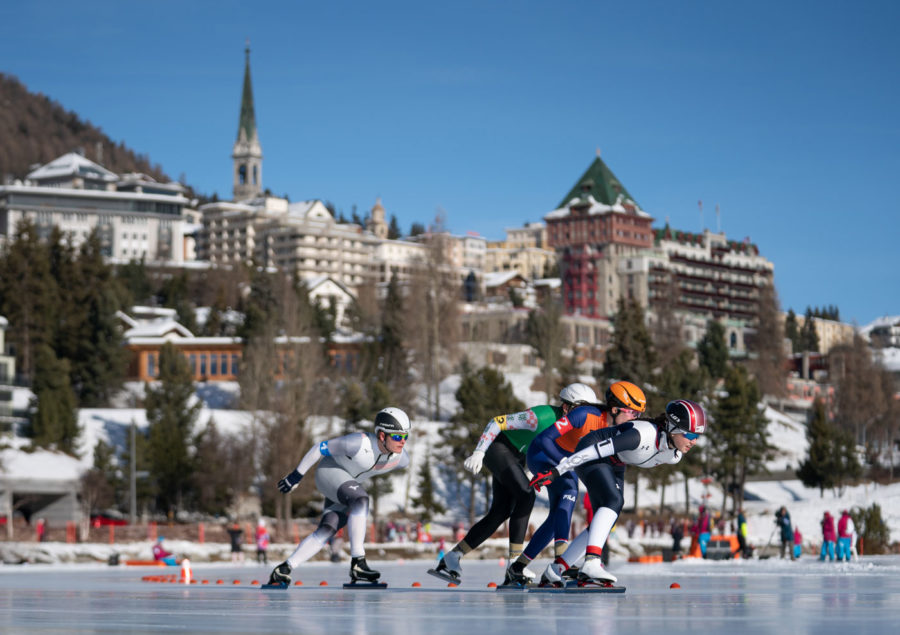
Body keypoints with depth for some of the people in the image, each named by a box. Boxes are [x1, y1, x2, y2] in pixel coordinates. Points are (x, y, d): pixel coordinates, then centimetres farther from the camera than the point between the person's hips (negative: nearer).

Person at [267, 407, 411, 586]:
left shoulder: (402, 459, -14)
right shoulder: (359, 443, -32)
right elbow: (320, 448, -19)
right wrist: (296, 475, -13)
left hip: (349, 485, 7)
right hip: (329, 471, -7)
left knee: (326, 531, -7)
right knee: (361, 500, -32)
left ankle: (283, 570, -1)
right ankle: (357, 563, -36)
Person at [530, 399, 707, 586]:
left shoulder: (674, 456, -11)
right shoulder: (643, 434, -36)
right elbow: (595, 450, -36)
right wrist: (555, 472, -34)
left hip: (614, 466, 8)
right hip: (591, 456, -8)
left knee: (604, 524, 0)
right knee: (614, 501, -31)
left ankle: (554, 570, 7)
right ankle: (591, 562, -43)